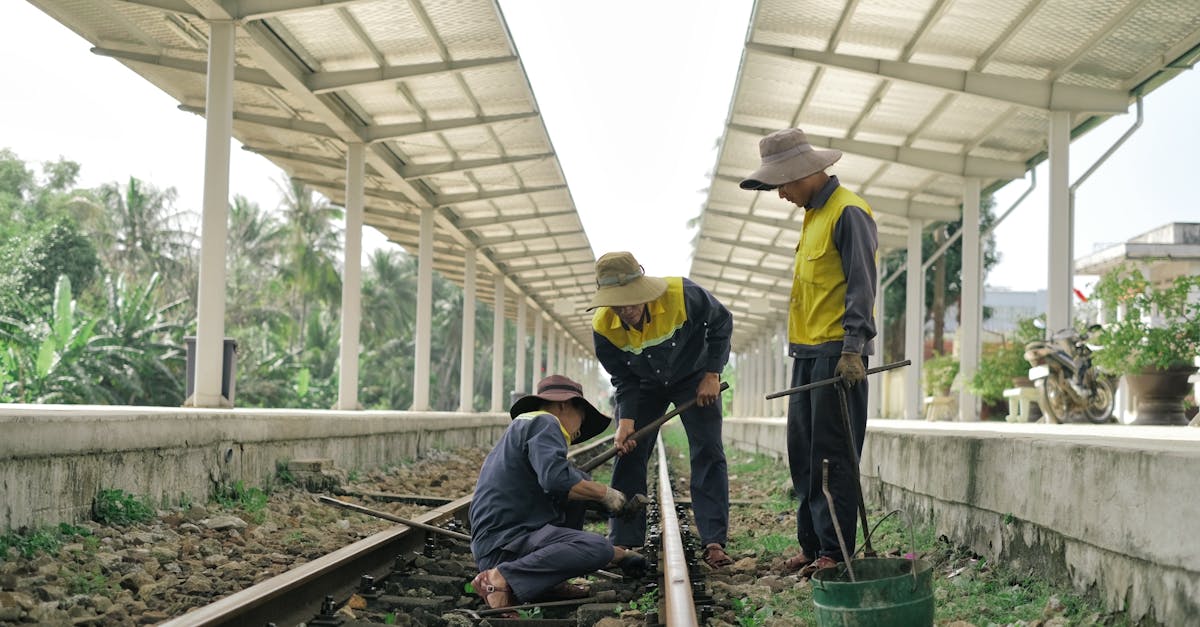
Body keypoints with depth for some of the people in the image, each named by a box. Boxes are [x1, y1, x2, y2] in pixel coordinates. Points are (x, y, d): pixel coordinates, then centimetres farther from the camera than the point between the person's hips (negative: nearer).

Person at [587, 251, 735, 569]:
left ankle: (714, 542, -7)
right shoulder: (603, 327, -27)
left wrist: (712, 375, -17)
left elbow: (721, 322, -15)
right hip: (645, 384, 2)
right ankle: (623, 543, 2)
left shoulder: (683, 295, -35)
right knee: (628, 454, -5)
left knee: (708, 454, -9)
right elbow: (624, 380, -13)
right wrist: (626, 420, -28)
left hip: (694, 378, -2)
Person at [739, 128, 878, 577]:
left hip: (838, 353, -10)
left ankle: (835, 552, -1)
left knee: (832, 455, -7)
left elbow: (861, 285, -17)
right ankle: (812, 546, 18)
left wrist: (853, 349, -23)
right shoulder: (814, 214, 19)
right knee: (803, 454, 11)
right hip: (808, 353, 10)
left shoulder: (848, 212, -11)